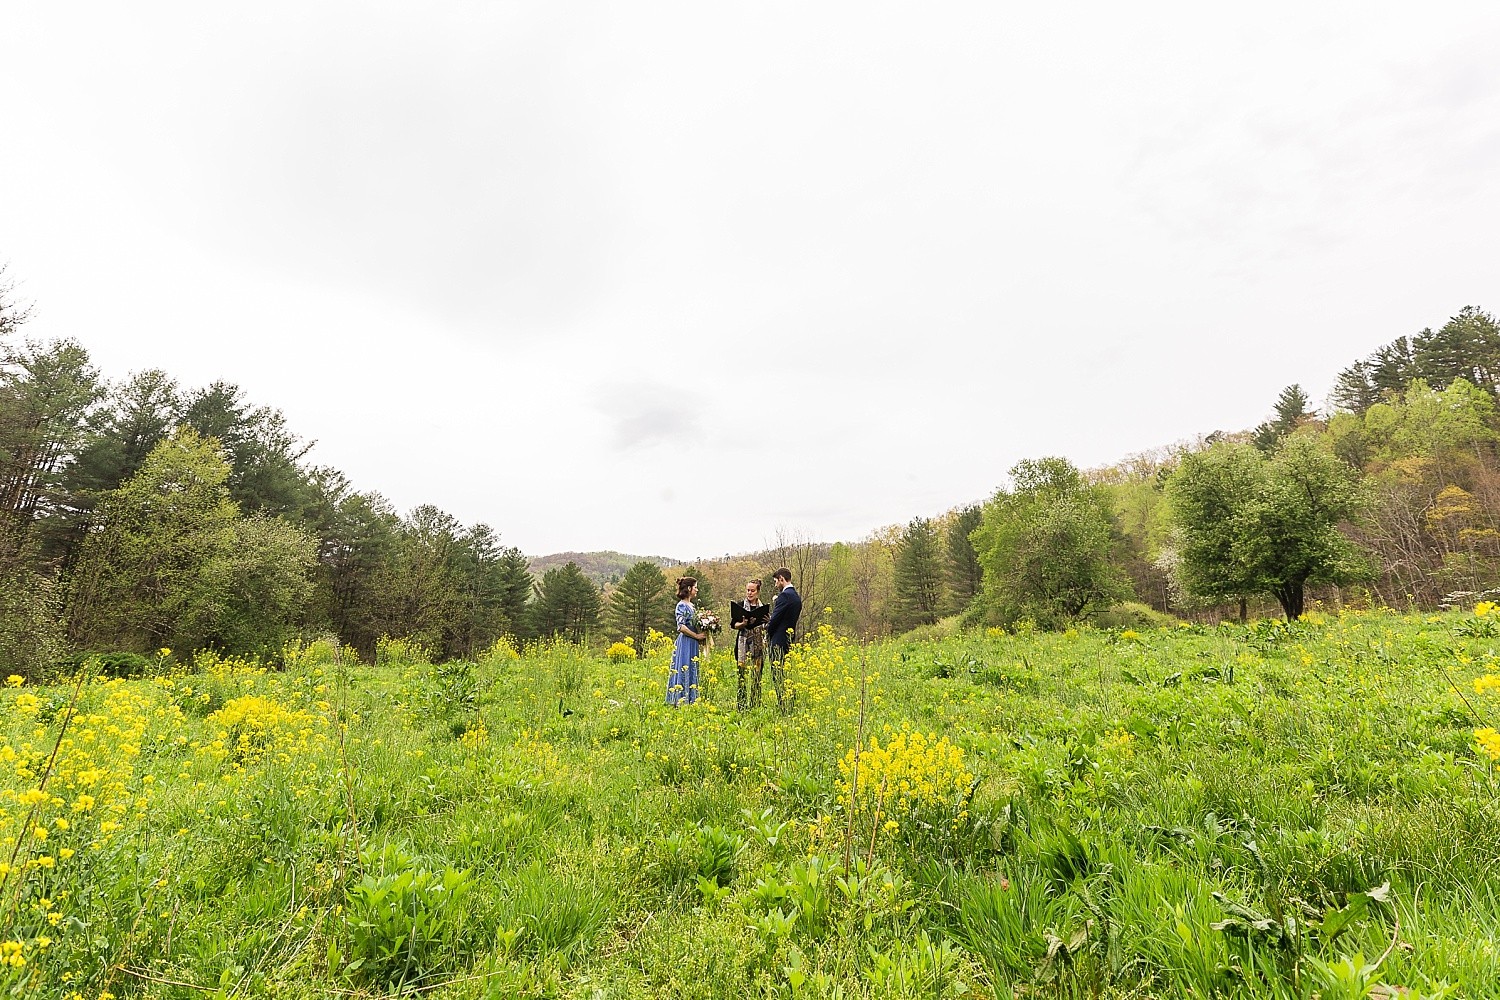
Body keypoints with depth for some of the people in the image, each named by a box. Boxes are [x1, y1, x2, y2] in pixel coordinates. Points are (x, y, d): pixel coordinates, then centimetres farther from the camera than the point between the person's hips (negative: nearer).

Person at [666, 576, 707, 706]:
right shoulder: (682, 605, -11)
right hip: (685, 643, -9)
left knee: (692, 671, 9)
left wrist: (702, 634, 7)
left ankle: (689, 700, 13)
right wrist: (697, 636, -13)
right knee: (684, 670, -7)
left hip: (692, 644, 9)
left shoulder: (691, 605, 15)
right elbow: (681, 627, -18)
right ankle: (681, 701, -3)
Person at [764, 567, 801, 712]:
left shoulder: (784, 595, -15)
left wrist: (767, 636, -1)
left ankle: (782, 706, -4)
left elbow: (775, 619, -16)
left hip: (778, 641, -9)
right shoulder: (796, 596, 14)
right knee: (784, 675, 14)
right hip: (789, 640, 9)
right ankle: (786, 705, 18)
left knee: (778, 675, -5)